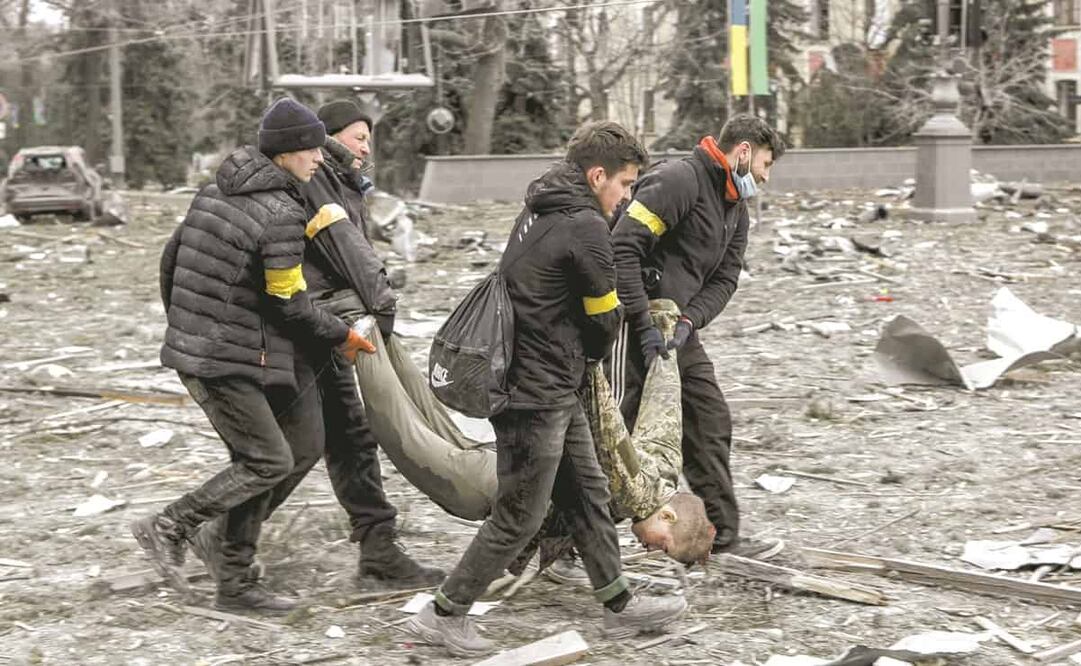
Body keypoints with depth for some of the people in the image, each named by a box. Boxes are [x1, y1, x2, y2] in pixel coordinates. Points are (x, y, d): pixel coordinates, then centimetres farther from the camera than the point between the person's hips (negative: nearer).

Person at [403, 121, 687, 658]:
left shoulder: (539, 211, 11)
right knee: (520, 514, 1)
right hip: (537, 395, -10)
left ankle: (619, 605, 27)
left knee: (586, 493, 17)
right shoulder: (586, 227, -17)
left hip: (551, 389, 10)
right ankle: (443, 615, 10)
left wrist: (572, 356, 9)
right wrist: (586, 354, 12)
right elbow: (605, 318, -8)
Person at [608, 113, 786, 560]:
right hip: (634, 327, -9)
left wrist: (688, 322, -10)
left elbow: (724, 279, 9)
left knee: (712, 424, 10)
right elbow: (622, 247, -23)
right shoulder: (678, 180, -15)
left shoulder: (735, 210, 15)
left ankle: (724, 537, 18)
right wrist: (644, 322, -24)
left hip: (679, 331, 9)